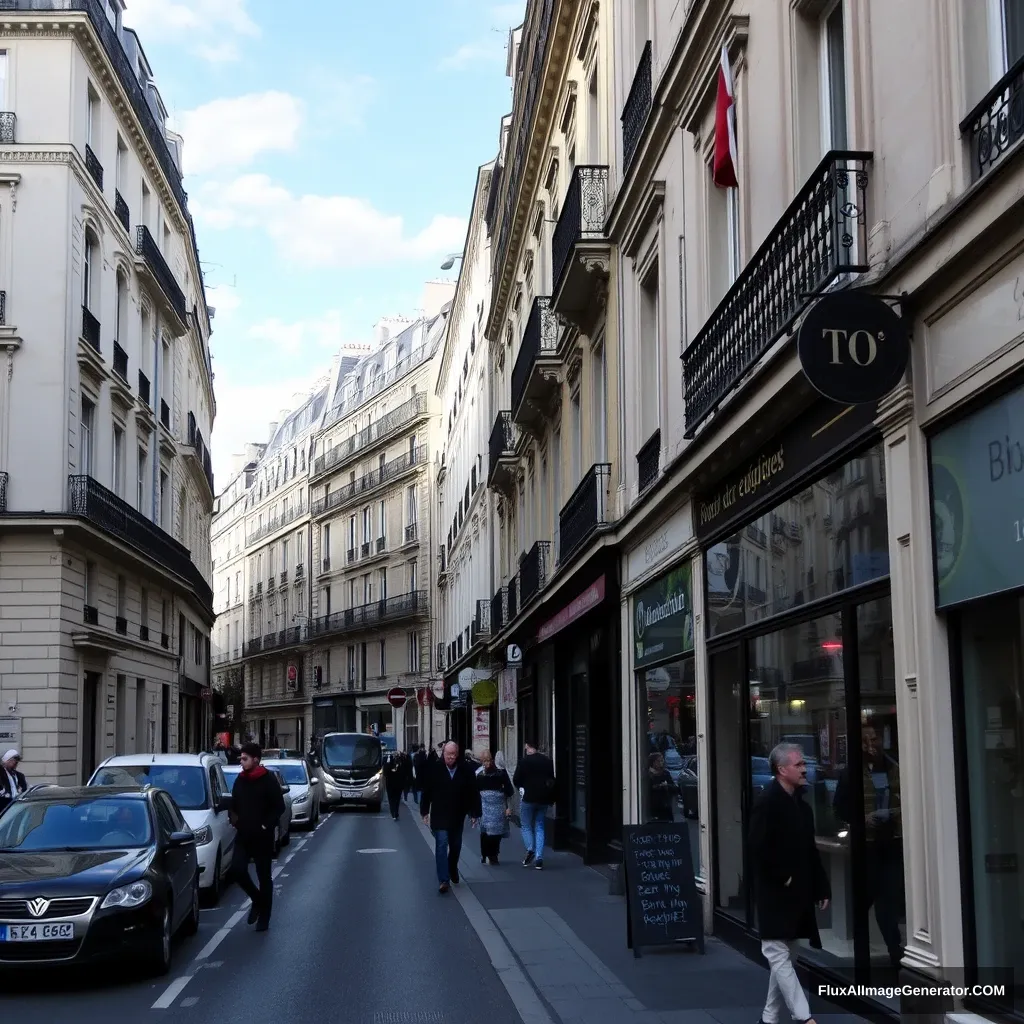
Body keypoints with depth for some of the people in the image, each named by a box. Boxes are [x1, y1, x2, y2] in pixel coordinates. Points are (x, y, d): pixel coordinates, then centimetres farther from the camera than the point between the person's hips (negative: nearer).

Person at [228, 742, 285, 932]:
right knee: (237, 869, -9)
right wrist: (235, 820, 4)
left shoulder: (268, 780, -9)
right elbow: (234, 804, 19)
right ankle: (257, 900, 16)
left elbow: (279, 807, -9)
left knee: (264, 877, 3)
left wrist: (266, 825, -15)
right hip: (243, 835, 5)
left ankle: (264, 918, 13)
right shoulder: (240, 780, 8)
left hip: (262, 836, -5)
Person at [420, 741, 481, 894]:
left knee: (456, 846, 16)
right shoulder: (434, 769, -8)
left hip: (457, 816, 2)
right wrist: (425, 812, -1)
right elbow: (426, 791, -1)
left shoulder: (466, 770, -6)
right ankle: (443, 880, -12)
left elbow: (473, 793, -2)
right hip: (439, 816, -2)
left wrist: (474, 814, -3)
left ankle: (452, 870, 41)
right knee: (441, 845, -10)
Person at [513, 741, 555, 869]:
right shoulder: (548, 761, 6)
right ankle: (539, 858, 2)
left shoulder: (524, 762, -10)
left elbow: (516, 780, -7)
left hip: (528, 798, -4)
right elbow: (552, 780, 12)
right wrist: (551, 799, 18)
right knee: (539, 826, 10)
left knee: (525, 825, 10)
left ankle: (530, 849, -12)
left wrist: (522, 788, 13)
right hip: (544, 799, 4)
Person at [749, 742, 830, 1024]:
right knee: (780, 956, -5)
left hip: (798, 895, 9)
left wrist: (820, 887, 9)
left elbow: (810, 850, 13)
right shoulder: (767, 801, -14)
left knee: (784, 956, 13)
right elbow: (759, 849, -21)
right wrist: (783, 879, -16)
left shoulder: (801, 803, 11)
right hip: (776, 895, -8)